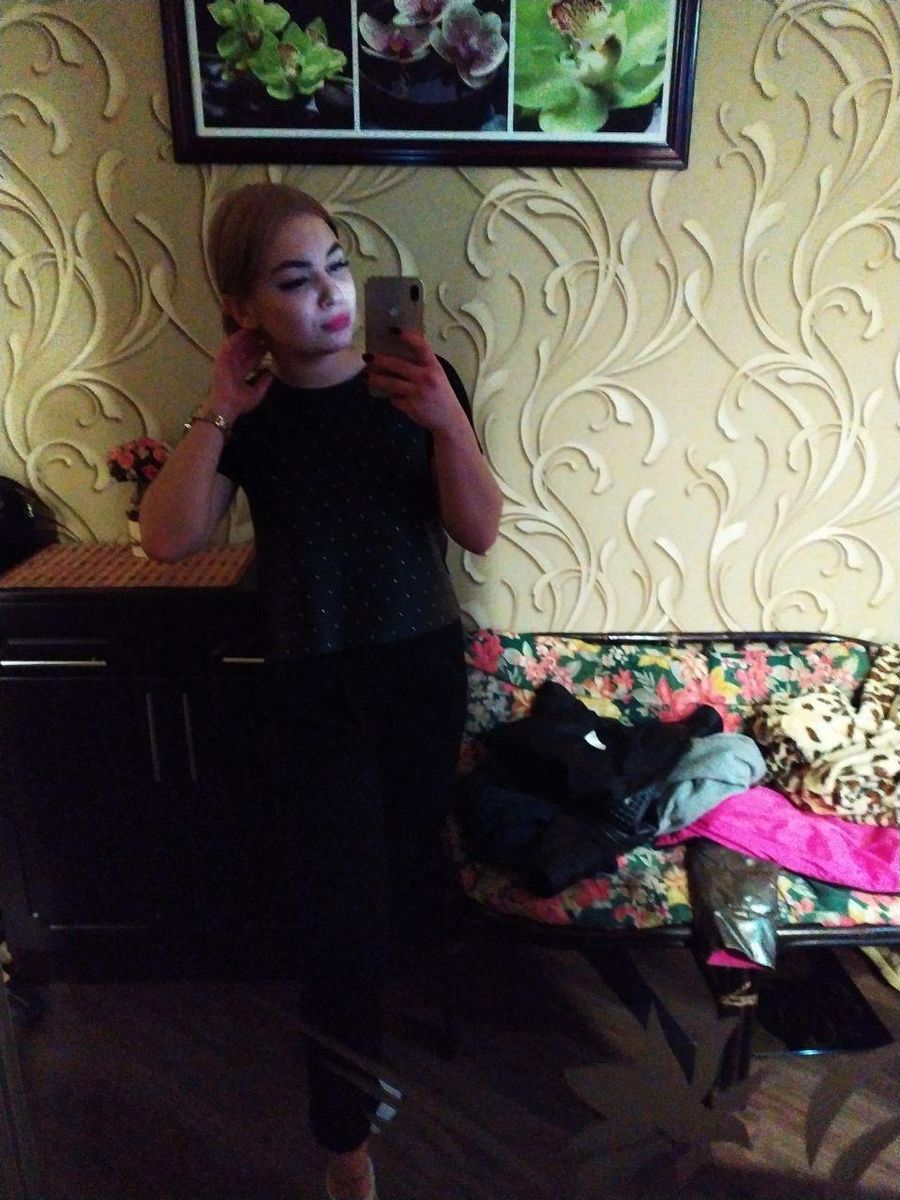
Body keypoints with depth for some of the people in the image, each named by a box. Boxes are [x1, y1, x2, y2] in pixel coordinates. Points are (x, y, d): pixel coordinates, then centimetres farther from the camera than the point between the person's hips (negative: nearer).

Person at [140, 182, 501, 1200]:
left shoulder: (416, 381, -6)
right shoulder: (247, 411, -6)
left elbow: (480, 533, -12)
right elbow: (167, 540, -16)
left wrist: (447, 419, -27)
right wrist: (218, 413, -21)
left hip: (423, 665, 2)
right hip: (316, 683, -1)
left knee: (411, 860, 16)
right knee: (345, 906, 3)